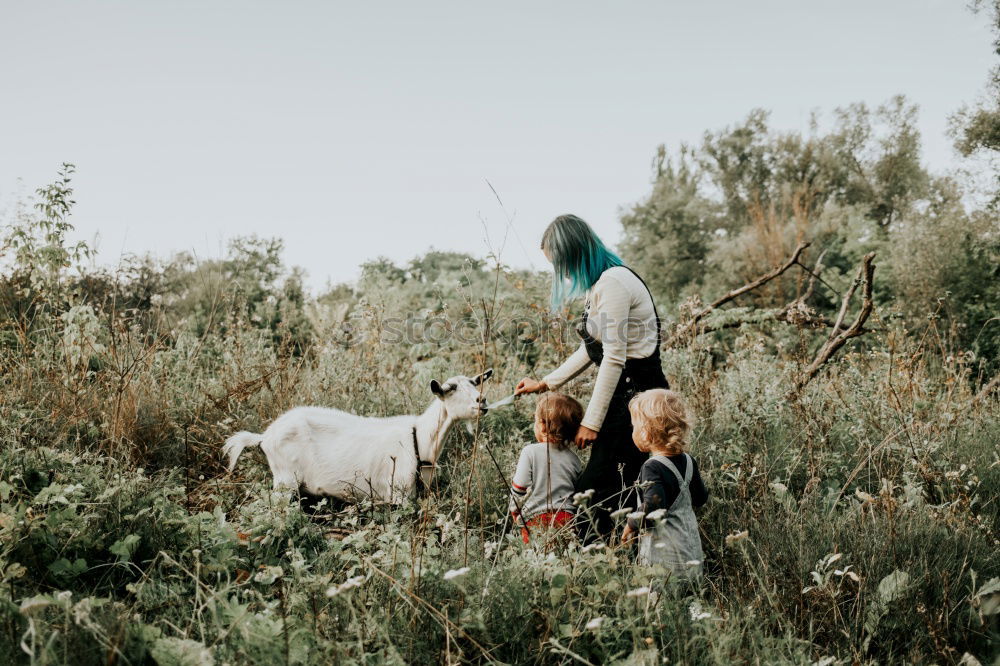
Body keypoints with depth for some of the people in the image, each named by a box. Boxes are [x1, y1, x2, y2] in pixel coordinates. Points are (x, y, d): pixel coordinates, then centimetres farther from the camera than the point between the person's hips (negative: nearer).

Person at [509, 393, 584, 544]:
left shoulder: (530, 452, -3)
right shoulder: (573, 458, 9)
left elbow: (519, 489, -1)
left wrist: (515, 512, 14)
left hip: (535, 517, -3)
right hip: (566, 517, 4)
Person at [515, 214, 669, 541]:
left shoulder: (613, 283, -17)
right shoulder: (599, 283, 15)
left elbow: (614, 357, -19)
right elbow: (592, 350, 24)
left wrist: (592, 421, -16)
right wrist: (546, 383, 27)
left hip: (635, 396, -10)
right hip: (624, 394, 10)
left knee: (598, 492, -6)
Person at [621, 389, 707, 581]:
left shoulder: (653, 468, -19)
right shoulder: (688, 462, 5)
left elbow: (653, 509, -29)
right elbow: (700, 499, 17)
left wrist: (632, 525, -13)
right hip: (692, 550, 8)